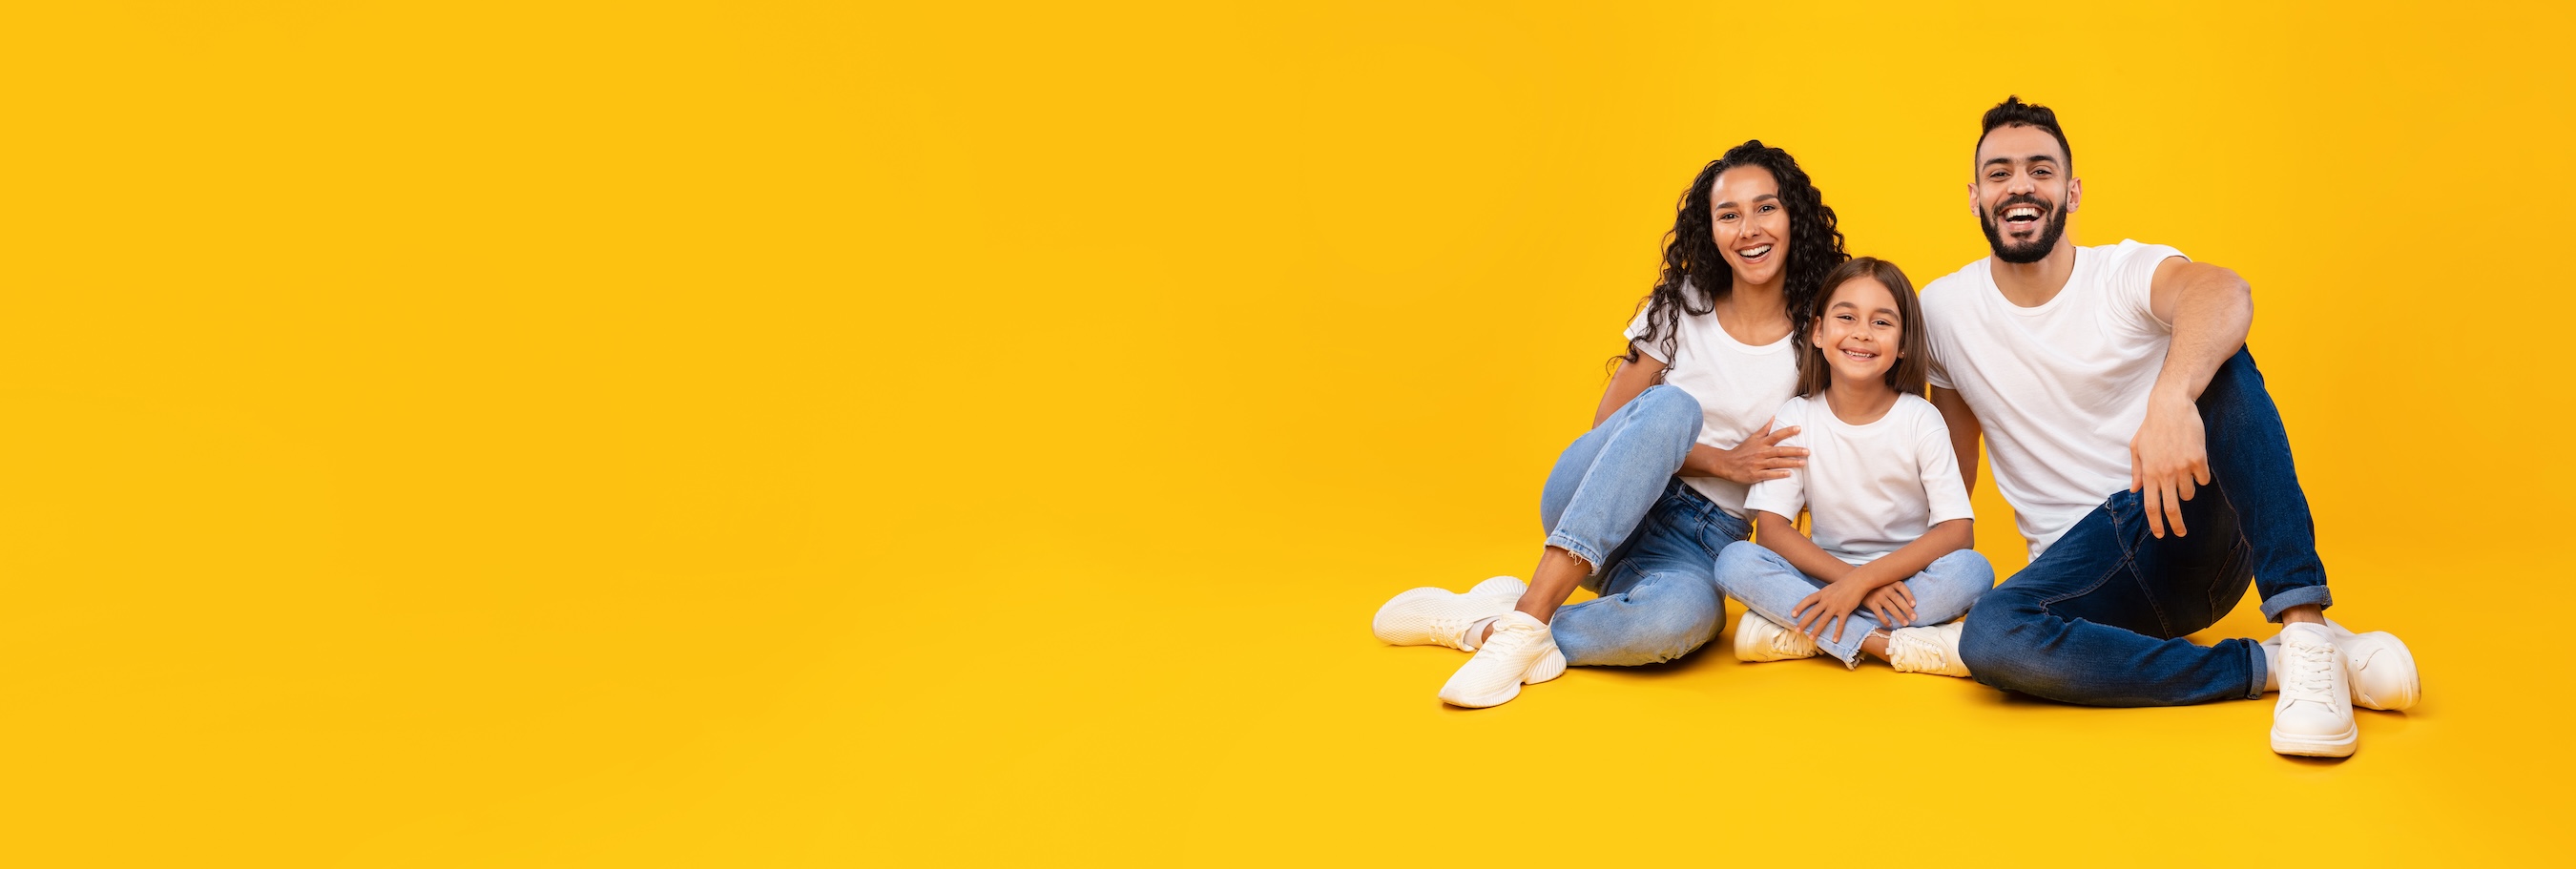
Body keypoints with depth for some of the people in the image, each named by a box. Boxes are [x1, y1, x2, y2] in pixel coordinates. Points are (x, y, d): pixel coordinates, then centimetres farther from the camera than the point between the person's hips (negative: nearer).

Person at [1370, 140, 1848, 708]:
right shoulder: (1682, 307, 2)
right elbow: (1608, 426, -1)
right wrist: (1722, 462, -12)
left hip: (1702, 546, -1)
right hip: (1583, 520, 1)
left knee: (1682, 615, -40)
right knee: (1671, 405, -34)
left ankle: (1484, 624, -22)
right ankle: (1528, 619, -39)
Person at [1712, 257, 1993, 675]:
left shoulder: (1920, 420, -6)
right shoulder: (1795, 419, -3)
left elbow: (1958, 531, -14)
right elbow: (1770, 528, -10)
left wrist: (1865, 579, -25)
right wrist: (1851, 580, -22)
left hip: (1908, 579, 0)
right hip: (1826, 576, 0)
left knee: (1972, 570, -31)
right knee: (1735, 561, -26)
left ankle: (1792, 634, -27)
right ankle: (1894, 646, -30)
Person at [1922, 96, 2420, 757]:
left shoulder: (2127, 272, -6)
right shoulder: (1941, 310, 3)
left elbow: (2224, 292, -32)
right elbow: (1952, 464, 14)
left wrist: (2172, 397, -53)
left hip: (2197, 534, -1)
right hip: (2080, 560, 1)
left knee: (2219, 362, -28)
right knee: (1988, 639, -34)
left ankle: (2306, 629, -34)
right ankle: (2265, 665, -23)